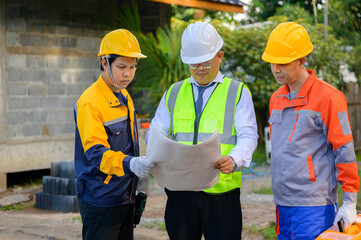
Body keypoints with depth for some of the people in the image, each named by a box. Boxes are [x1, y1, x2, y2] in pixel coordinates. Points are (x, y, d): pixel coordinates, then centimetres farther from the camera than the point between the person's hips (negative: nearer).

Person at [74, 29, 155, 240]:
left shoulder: (125, 97, 11)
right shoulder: (90, 102, -17)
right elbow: (95, 152, -25)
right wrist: (129, 164, -41)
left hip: (125, 196, 8)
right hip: (101, 199, -8)